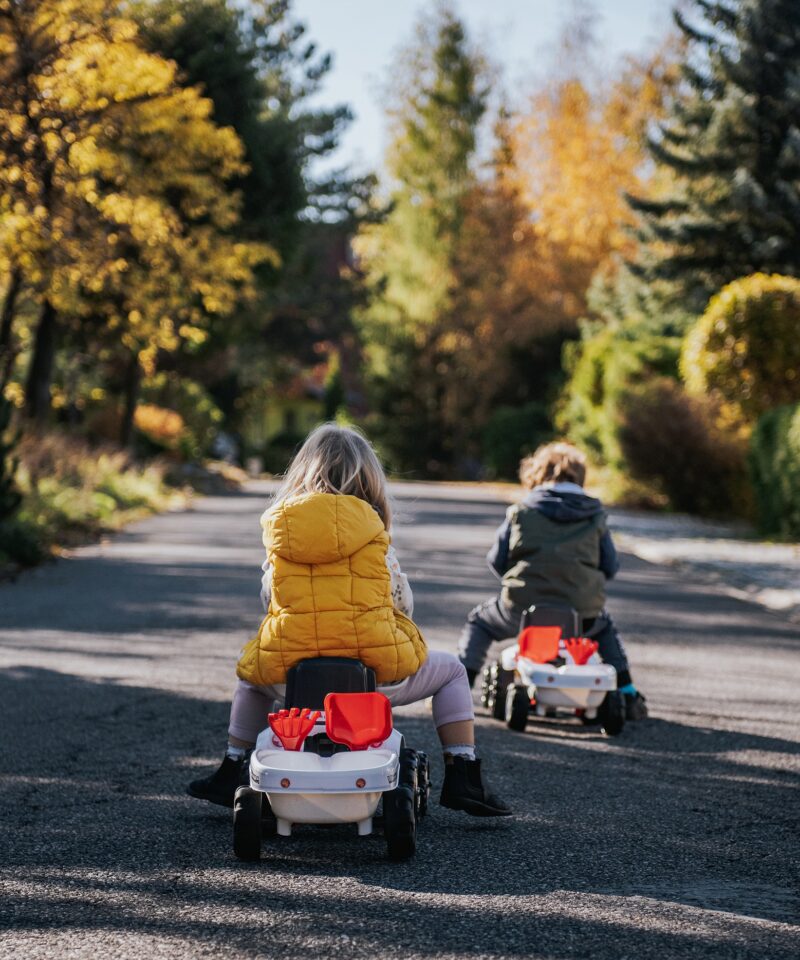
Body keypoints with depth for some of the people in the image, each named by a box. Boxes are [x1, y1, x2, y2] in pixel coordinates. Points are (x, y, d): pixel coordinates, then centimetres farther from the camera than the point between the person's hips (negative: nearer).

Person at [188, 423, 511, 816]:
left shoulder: (278, 523, 6)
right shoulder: (370, 525, -1)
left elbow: (268, 598, 14)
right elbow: (403, 603, 6)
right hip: (376, 672, -3)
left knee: (252, 675, 39)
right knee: (451, 670, 24)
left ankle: (229, 775, 38)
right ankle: (462, 779, 16)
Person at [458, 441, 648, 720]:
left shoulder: (520, 511, 4)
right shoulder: (595, 517, 7)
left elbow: (496, 561, 5)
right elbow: (610, 567, 11)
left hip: (522, 607, -2)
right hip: (581, 614, 2)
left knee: (479, 621, 28)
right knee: (605, 628, 38)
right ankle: (628, 695, 29)